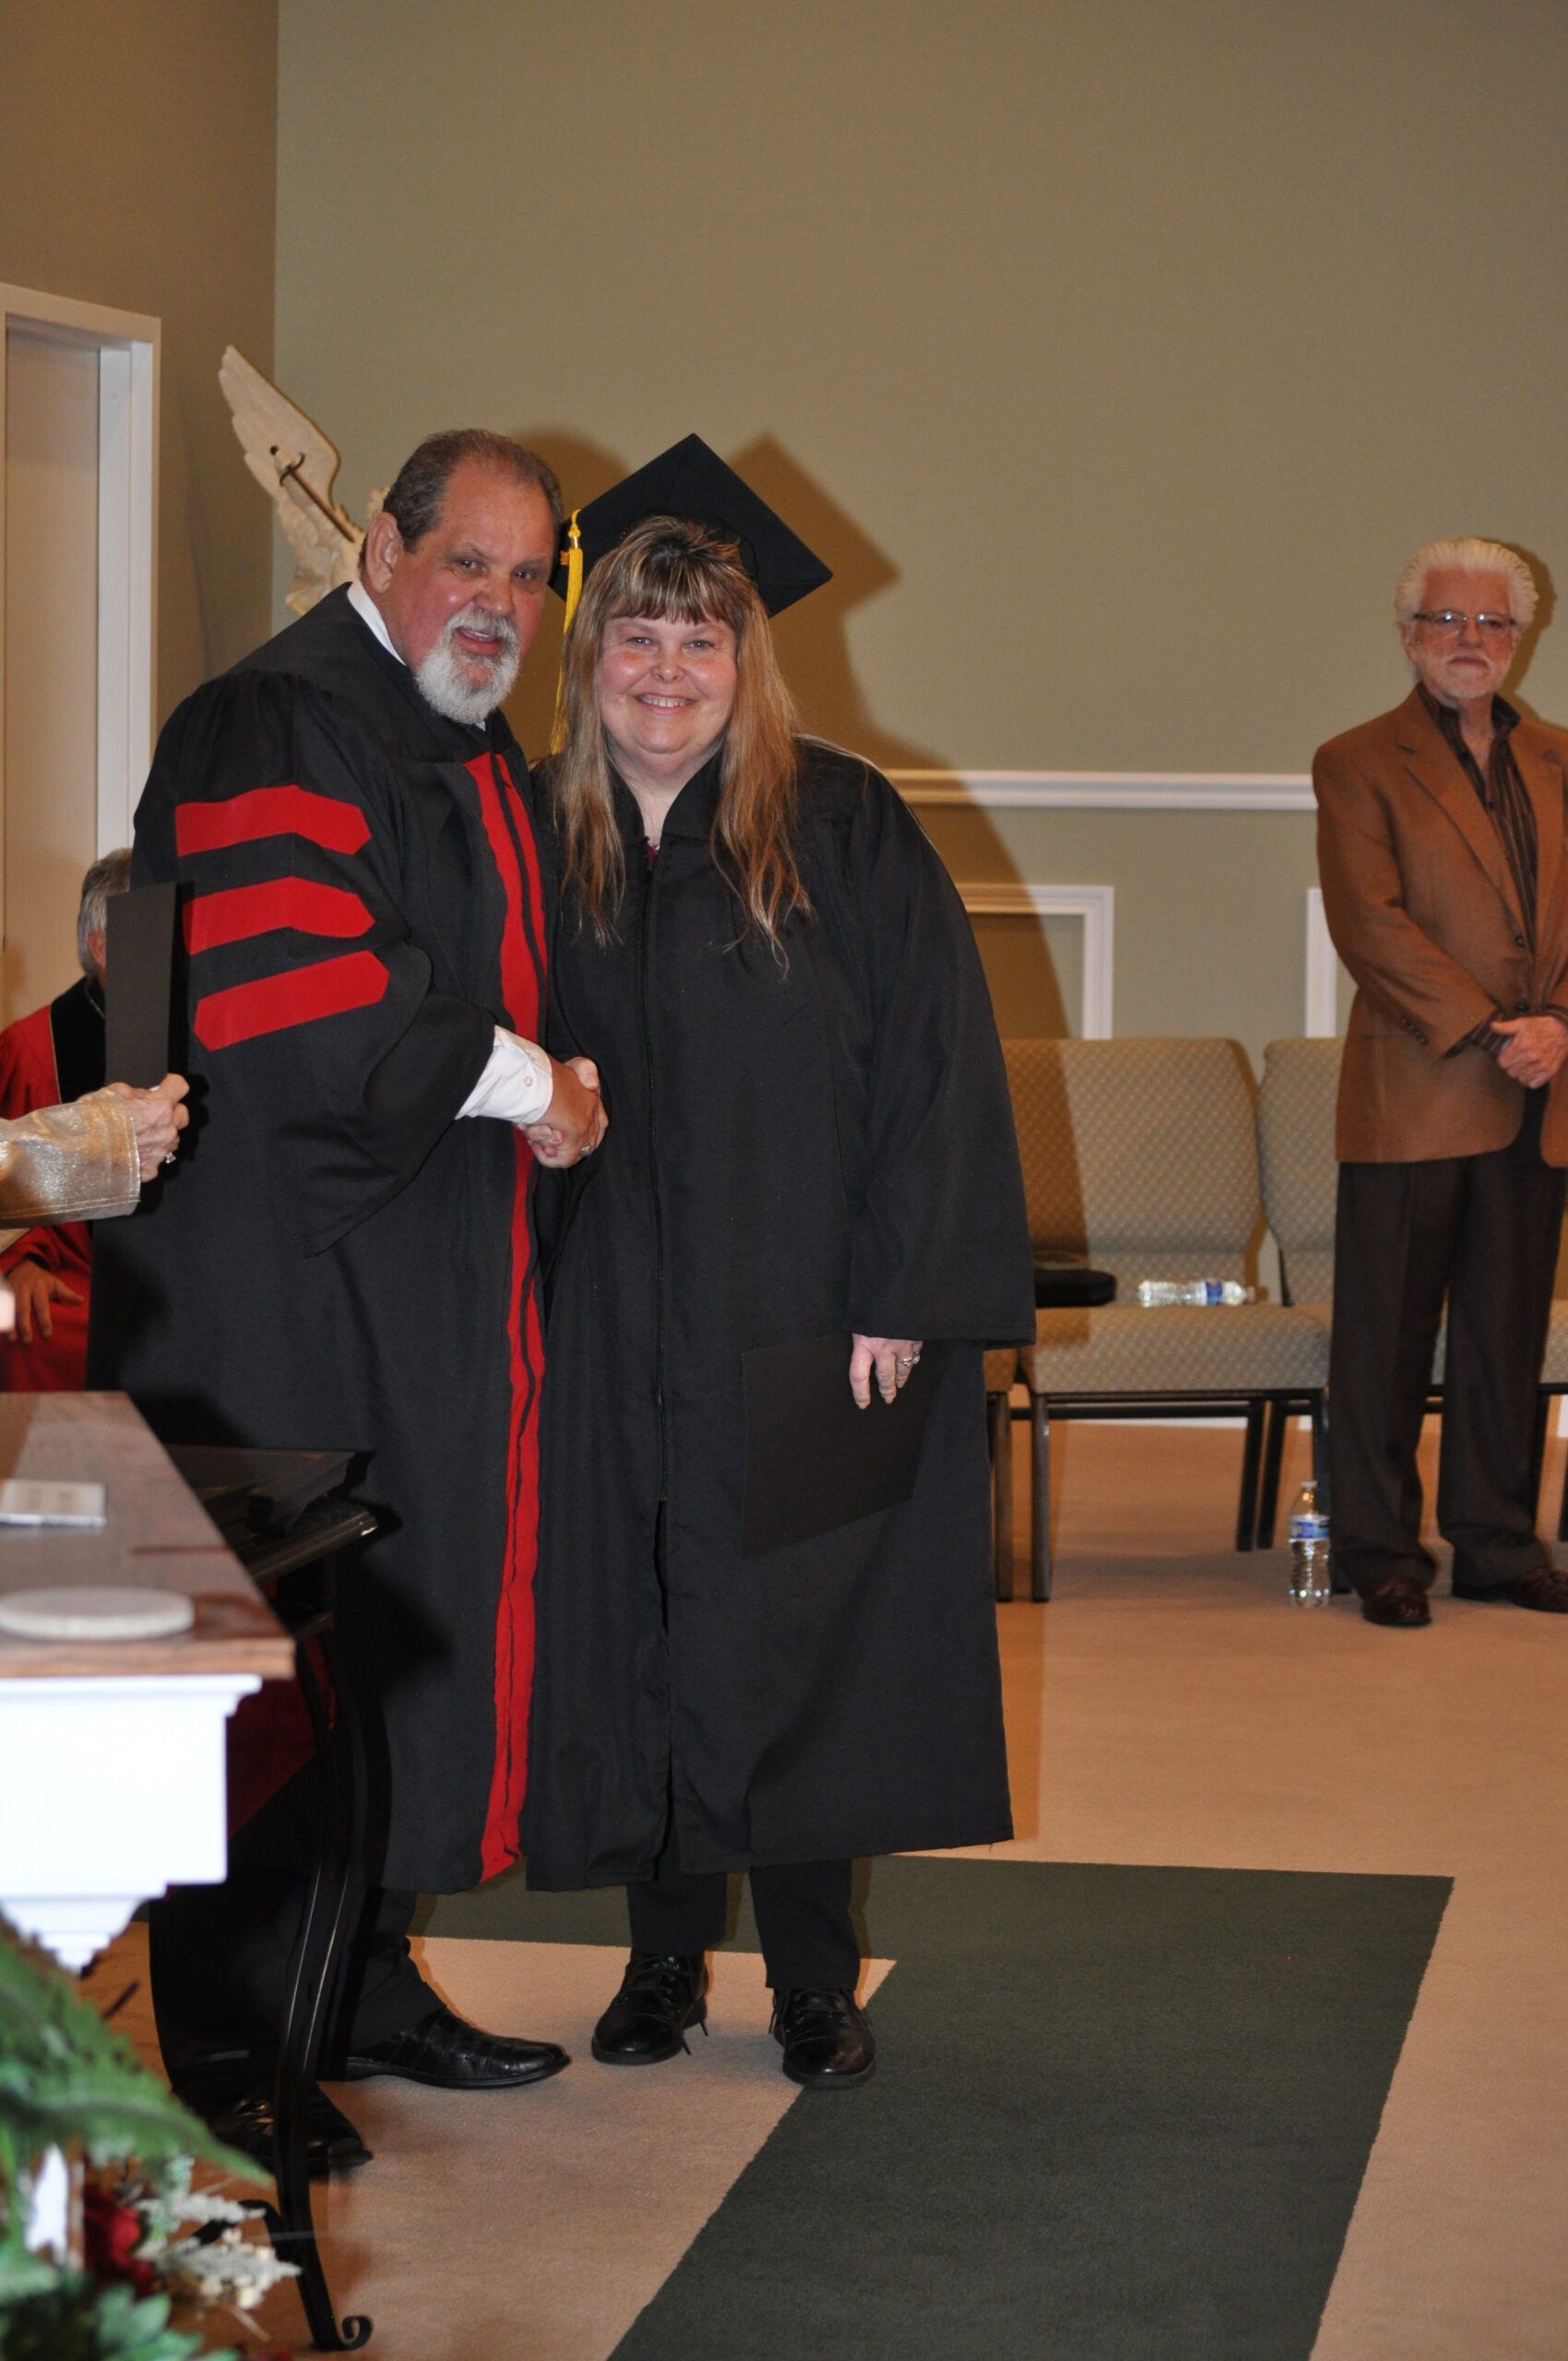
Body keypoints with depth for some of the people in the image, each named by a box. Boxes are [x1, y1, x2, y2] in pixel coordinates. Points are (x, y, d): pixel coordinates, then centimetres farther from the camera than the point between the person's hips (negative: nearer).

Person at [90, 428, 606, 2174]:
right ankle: (227, 2047, 7)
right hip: (281, 1289, -9)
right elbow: (286, 1016, -25)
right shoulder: (277, 731, -15)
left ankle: (367, 1984, 25)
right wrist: (519, 1081, -15)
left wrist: (534, 1082, 11)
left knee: (417, 1631, 13)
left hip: (433, 1289, 9)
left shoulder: (479, 752, 16)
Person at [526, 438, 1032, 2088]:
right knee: (634, 1629, 6)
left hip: (805, 1315, -3)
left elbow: (936, 1056, -9)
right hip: (613, 1327, 3)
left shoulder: (838, 825, -6)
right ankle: (665, 1953, 21)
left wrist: (904, 1293, -14)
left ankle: (812, 1978, 14)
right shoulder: (552, 842, 5)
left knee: (799, 1633, 2)